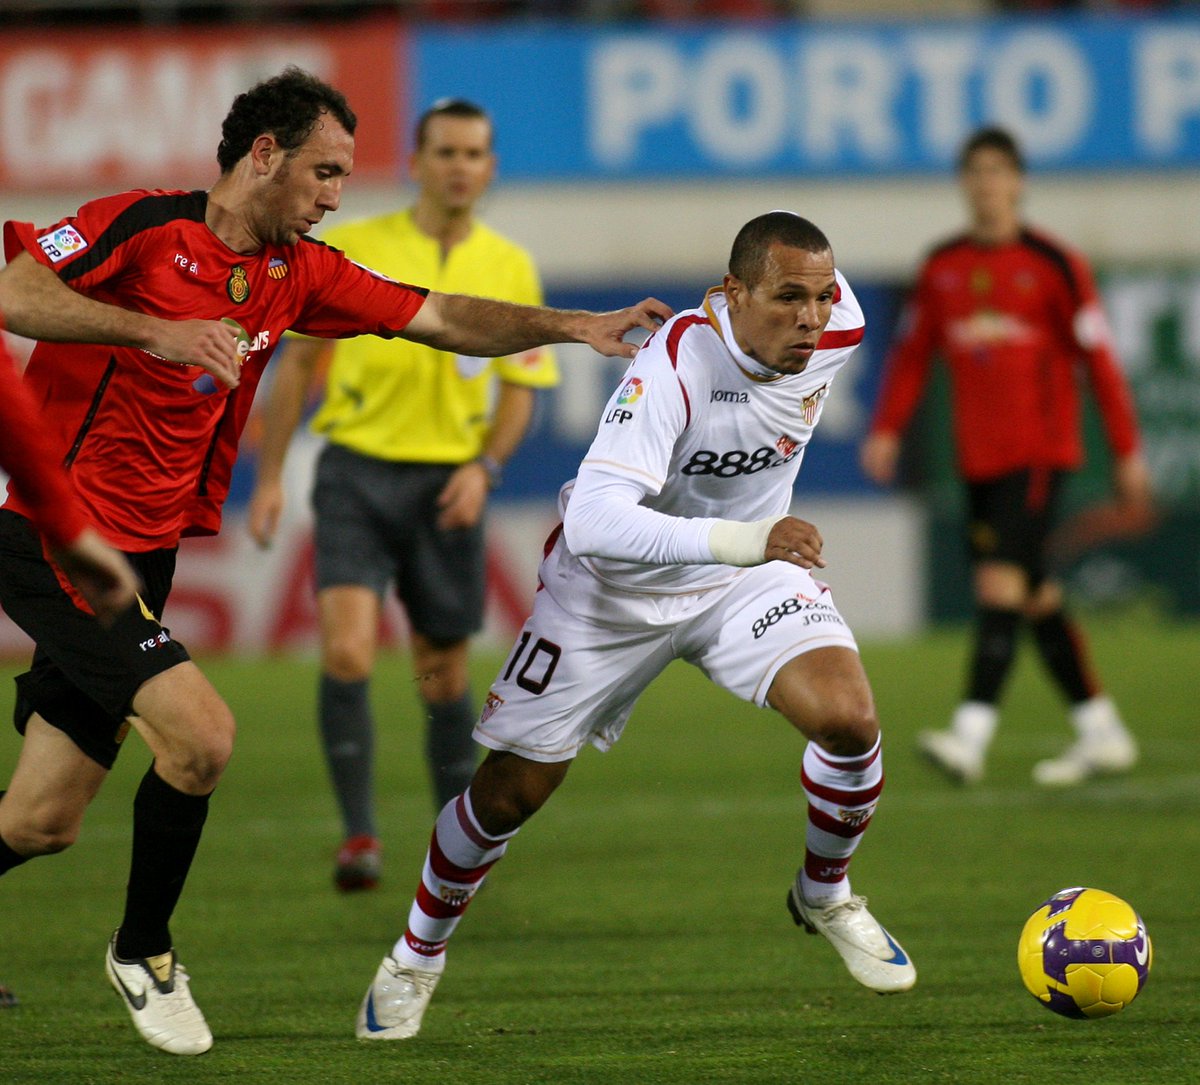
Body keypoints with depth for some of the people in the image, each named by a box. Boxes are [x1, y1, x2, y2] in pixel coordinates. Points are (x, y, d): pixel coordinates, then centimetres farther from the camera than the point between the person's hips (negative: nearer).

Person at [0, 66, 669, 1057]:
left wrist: (577, 327, -1)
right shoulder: (144, 228, -12)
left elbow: (441, 318, 11)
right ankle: (142, 953, 3)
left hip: (142, 557, 8)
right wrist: (153, 331, -31)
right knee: (199, 734, -19)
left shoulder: (298, 273, 10)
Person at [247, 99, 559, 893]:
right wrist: (270, 476, 2)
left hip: (447, 482, 2)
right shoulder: (349, 248, -1)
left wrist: (484, 467, -9)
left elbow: (521, 389, 9)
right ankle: (359, 834, -11)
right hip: (357, 470, -1)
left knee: (444, 676, 9)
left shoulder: (511, 269, 4)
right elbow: (299, 360, 6)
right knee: (347, 652, -19)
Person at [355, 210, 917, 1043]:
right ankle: (418, 954, 32)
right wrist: (740, 541, -57)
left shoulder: (838, 329, -19)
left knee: (850, 719, -22)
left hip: (749, 568, 4)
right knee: (510, 792, 4)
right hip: (615, 589, -4)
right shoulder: (674, 369, -36)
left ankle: (826, 896, 7)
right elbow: (592, 520, -46)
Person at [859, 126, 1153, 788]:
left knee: (1001, 581, -18)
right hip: (979, 457, 6)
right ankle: (1101, 733, 21)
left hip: (1040, 452, -6)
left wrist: (1127, 454, -2)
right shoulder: (942, 268, 9)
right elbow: (912, 353, 14)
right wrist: (886, 430, 0)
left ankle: (971, 734, -26)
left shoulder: (1052, 264, -5)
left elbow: (1098, 360, -2)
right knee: (1035, 597, 10)